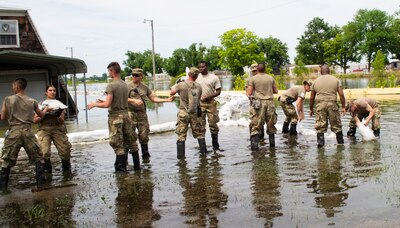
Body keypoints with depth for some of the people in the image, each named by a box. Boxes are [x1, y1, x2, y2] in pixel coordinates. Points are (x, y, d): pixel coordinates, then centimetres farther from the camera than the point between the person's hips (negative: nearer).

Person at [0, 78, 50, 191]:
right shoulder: (32, 101, 6)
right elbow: (41, 114, 22)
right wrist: (46, 109, 44)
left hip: (14, 131, -1)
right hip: (27, 131, 1)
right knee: (38, 157, 12)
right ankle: (41, 182, 11)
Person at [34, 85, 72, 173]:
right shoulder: (41, 104, 9)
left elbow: (62, 121, 3)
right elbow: (35, 120, 4)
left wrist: (58, 116, -17)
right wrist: (44, 114, -10)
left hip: (57, 129, 1)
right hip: (44, 129, -1)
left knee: (65, 150, -9)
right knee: (44, 152, -18)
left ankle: (66, 166, 19)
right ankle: (47, 168, 8)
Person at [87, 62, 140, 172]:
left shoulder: (111, 86, -13)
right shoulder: (125, 85, 9)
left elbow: (107, 104, -17)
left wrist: (94, 104, -1)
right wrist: (102, 101, 22)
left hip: (115, 117, -7)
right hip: (125, 114, 7)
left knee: (118, 144, -1)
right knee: (131, 140, 14)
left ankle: (121, 169, 3)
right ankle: (136, 166, 22)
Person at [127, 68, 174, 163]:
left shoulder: (145, 87, 14)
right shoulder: (128, 86, -1)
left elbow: (153, 99, 16)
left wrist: (166, 100, 9)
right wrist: (134, 100, -22)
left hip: (142, 113, 4)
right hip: (131, 113, -4)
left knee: (144, 136, 5)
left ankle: (145, 156, 17)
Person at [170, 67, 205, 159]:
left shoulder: (181, 85, -10)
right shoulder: (198, 86, -3)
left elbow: (171, 93, 4)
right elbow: (199, 98, 8)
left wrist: (175, 85, 19)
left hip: (184, 113, -2)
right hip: (195, 113, 2)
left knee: (181, 135, 4)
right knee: (199, 133, 16)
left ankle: (180, 155, 4)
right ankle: (204, 151, 22)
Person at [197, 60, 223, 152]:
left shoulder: (214, 78, 1)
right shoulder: (196, 77, 5)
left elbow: (218, 91, -1)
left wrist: (209, 97, -15)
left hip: (211, 103, -1)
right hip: (199, 103, 1)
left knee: (213, 124, 4)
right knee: (201, 125, 4)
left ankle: (215, 145, 15)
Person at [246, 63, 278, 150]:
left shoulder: (253, 79, -1)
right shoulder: (271, 78, 9)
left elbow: (249, 93, -3)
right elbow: (276, 91, 17)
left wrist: (247, 92, 18)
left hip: (259, 103, -3)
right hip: (270, 102, 3)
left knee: (255, 125, -1)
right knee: (271, 124, 14)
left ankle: (254, 144, -9)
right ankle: (272, 143, 22)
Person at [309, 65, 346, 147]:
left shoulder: (316, 81, 12)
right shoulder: (336, 80, 9)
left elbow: (312, 98, 13)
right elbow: (341, 94, 1)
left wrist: (311, 109, 22)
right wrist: (343, 107, 7)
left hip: (320, 105, 0)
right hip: (332, 104, 0)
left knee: (320, 125, 4)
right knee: (336, 125, 10)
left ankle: (320, 142, 2)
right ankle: (340, 142, 19)